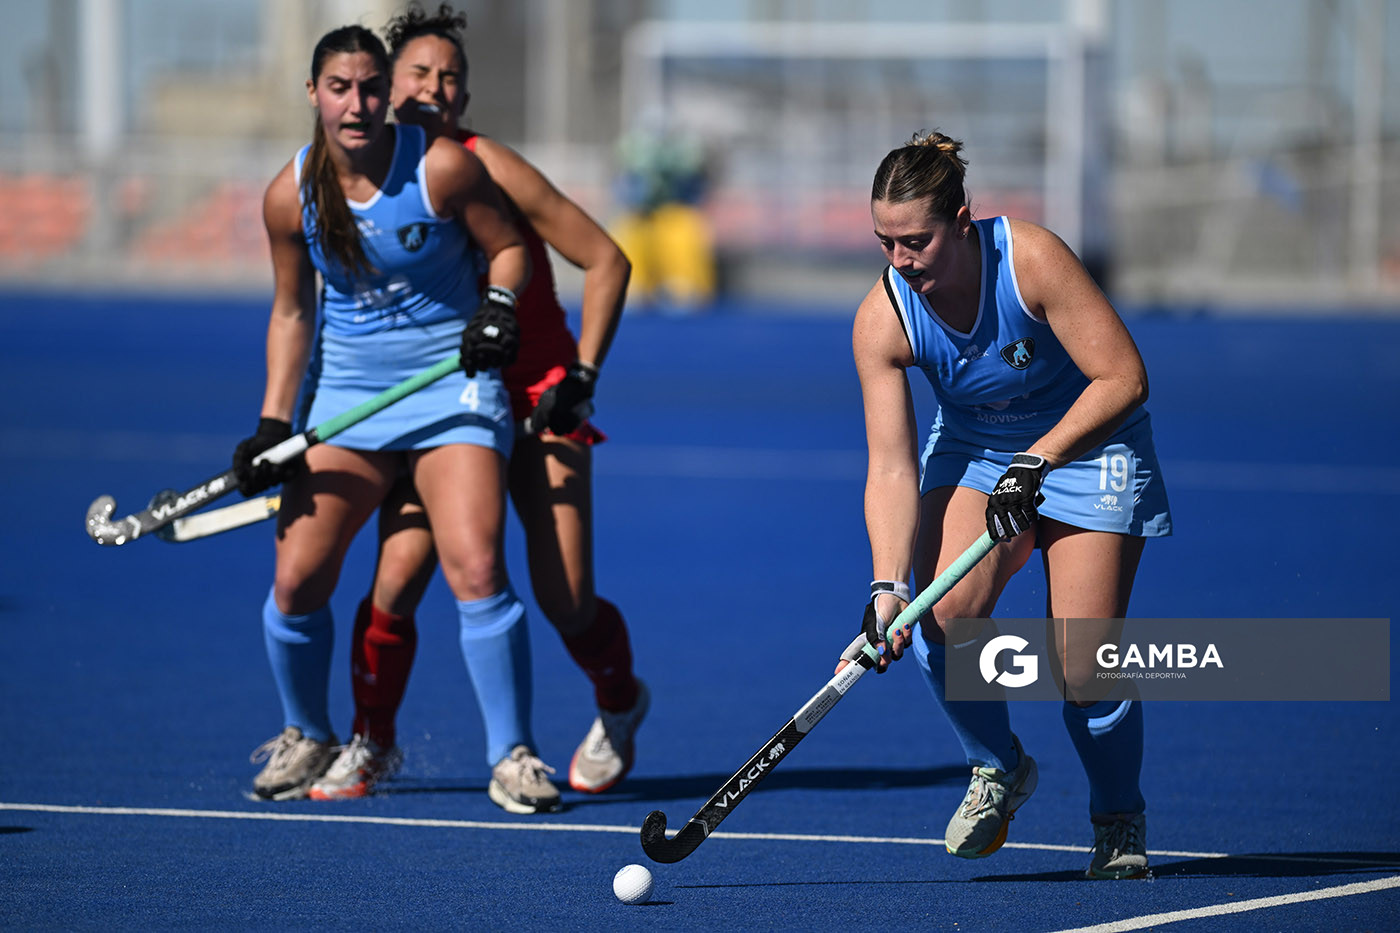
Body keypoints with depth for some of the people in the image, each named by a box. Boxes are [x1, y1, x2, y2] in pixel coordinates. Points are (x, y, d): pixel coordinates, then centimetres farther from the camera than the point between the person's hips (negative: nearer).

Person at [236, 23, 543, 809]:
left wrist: (499, 303, -20)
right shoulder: (291, 196, -3)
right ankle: (307, 738, 22)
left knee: (476, 568, -19)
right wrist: (274, 426, 1)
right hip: (345, 391, 3)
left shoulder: (442, 168, -13)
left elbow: (508, 245, 1)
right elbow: (292, 312, 8)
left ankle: (514, 754, -7)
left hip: (453, 384, -3)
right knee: (297, 579, -3)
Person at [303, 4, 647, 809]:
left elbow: (606, 260, -10)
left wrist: (583, 373, -17)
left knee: (565, 600, -7)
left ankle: (620, 707, 26)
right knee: (396, 582, -14)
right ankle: (371, 745, 9)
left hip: (537, 403, -3)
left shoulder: (487, 170, -15)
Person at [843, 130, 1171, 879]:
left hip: (1086, 444, -3)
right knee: (943, 611, -25)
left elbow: (1122, 378, -23)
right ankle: (996, 768, 3)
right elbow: (891, 469, -20)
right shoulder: (881, 321, -19)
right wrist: (889, 585, -33)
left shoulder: (1032, 259, -28)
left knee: (1082, 669, -13)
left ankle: (1119, 820, 16)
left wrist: (1037, 460, -31)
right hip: (974, 452, 3)